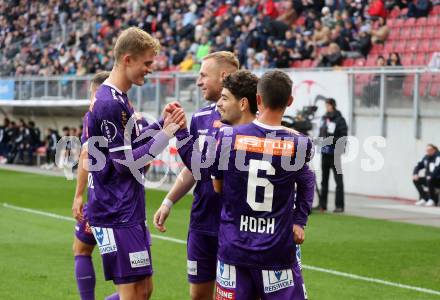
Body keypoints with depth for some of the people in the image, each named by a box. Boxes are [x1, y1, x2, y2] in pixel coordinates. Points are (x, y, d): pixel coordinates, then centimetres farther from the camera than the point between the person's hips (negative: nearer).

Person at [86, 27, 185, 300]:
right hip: (117, 215, -10)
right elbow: (125, 162, -18)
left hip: (131, 212, 10)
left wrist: (162, 124, 8)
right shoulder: (109, 104, -18)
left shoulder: (119, 100, 13)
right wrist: (166, 133, -13)